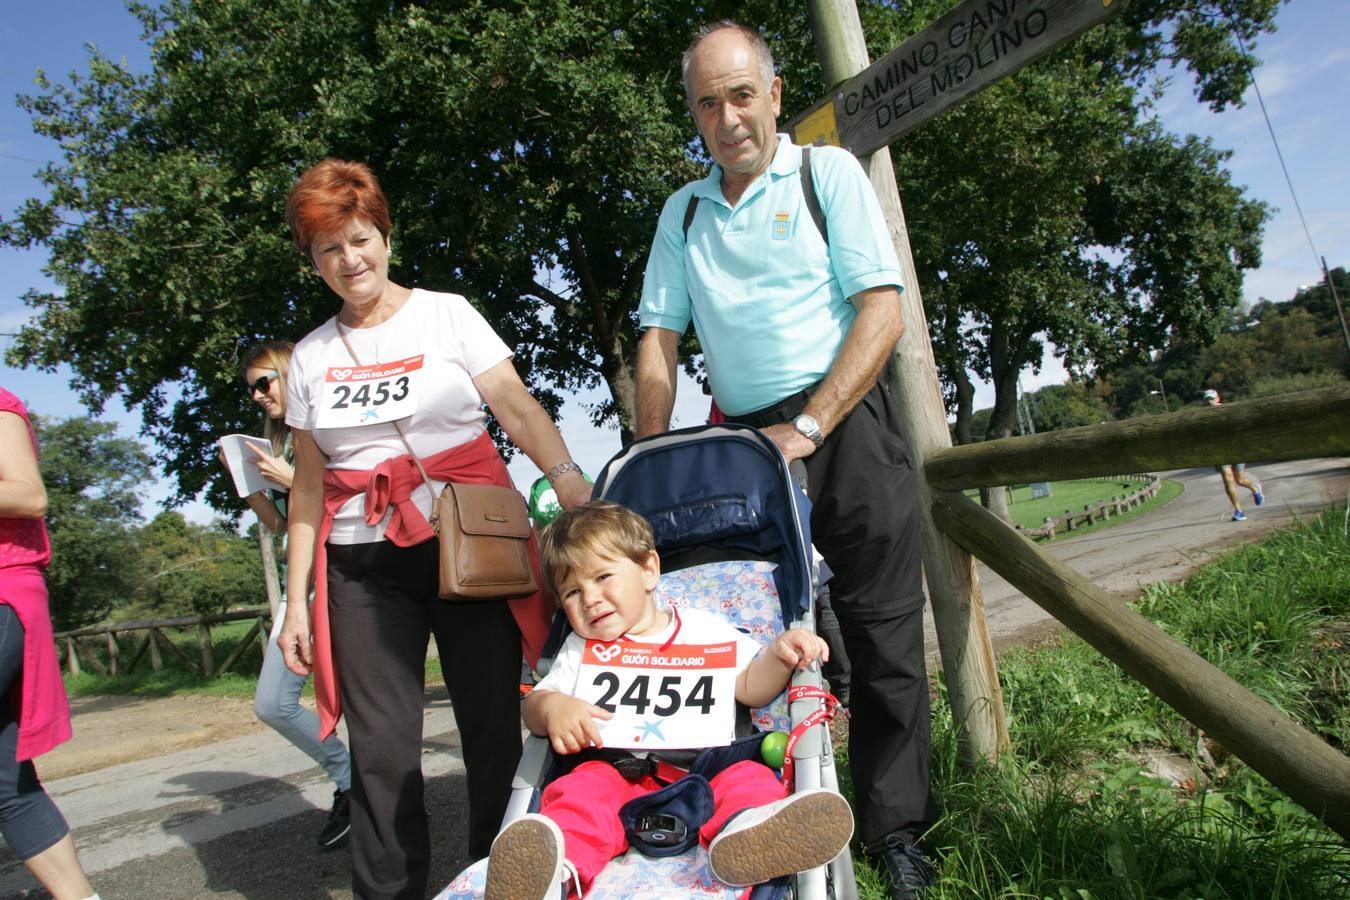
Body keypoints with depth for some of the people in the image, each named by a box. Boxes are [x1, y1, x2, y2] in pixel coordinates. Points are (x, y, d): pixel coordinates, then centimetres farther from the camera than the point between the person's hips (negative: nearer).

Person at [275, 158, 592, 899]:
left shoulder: (446, 314, 5)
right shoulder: (310, 357, 12)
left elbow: (516, 407, -6)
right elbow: (310, 486, 12)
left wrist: (568, 478, -23)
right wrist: (296, 601, 8)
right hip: (363, 565, 3)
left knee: (494, 725, 1)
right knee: (380, 748, 2)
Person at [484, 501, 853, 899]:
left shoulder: (709, 631, 17)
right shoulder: (581, 648, 20)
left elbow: (751, 687, 18)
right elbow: (533, 704, 14)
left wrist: (779, 654, -2)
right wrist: (552, 707, -9)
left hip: (705, 773, 0)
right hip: (617, 773, 0)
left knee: (749, 777, -28)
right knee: (586, 788, -31)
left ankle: (748, 831, -58)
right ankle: (558, 858, -56)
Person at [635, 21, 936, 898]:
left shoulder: (827, 172, 4)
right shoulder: (683, 211, 15)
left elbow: (882, 311, -5)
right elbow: (659, 341, 12)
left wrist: (811, 426, -13)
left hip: (846, 424, -3)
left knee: (881, 634, 1)